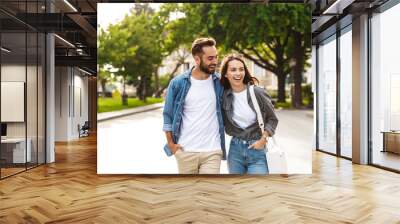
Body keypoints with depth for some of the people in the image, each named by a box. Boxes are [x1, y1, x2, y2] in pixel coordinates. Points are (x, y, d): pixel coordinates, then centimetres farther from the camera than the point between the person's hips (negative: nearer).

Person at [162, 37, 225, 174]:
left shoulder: (219, 83, 0)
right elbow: (168, 115, 3)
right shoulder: (178, 83, -4)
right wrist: (171, 143, -1)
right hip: (185, 151, 0)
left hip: (212, 152, 0)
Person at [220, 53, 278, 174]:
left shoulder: (257, 92, -10)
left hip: (257, 149, -3)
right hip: (235, 149, 3)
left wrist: (263, 139, -8)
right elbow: (222, 122, 11)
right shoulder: (224, 95, -3)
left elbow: (272, 119, 0)